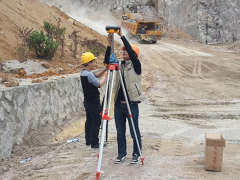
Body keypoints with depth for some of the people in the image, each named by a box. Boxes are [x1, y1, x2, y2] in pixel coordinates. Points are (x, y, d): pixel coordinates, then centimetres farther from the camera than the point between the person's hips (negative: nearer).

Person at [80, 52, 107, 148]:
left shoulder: (83, 73, 8)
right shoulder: (89, 74, -22)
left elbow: (96, 75, 15)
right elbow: (99, 84, -19)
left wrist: (105, 69, 3)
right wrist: (105, 75, -5)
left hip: (87, 101, 10)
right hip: (94, 102, -10)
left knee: (89, 120, 16)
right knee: (96, 122, -3)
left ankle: (88, 140, 22)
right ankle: (94, 143, 0)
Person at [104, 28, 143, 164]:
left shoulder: (136, 65, -4)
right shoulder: (119, 65, 11)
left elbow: (132, 53, -21)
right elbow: (107, 61, -4)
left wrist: (122, 36, -23)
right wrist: (109, 45, -16)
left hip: (132, 104, -5)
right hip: (118, 104, 5)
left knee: (134, 131, 3)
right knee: (120, 132, 11)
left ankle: (137, 154, 17)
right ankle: (122, 153, 22)